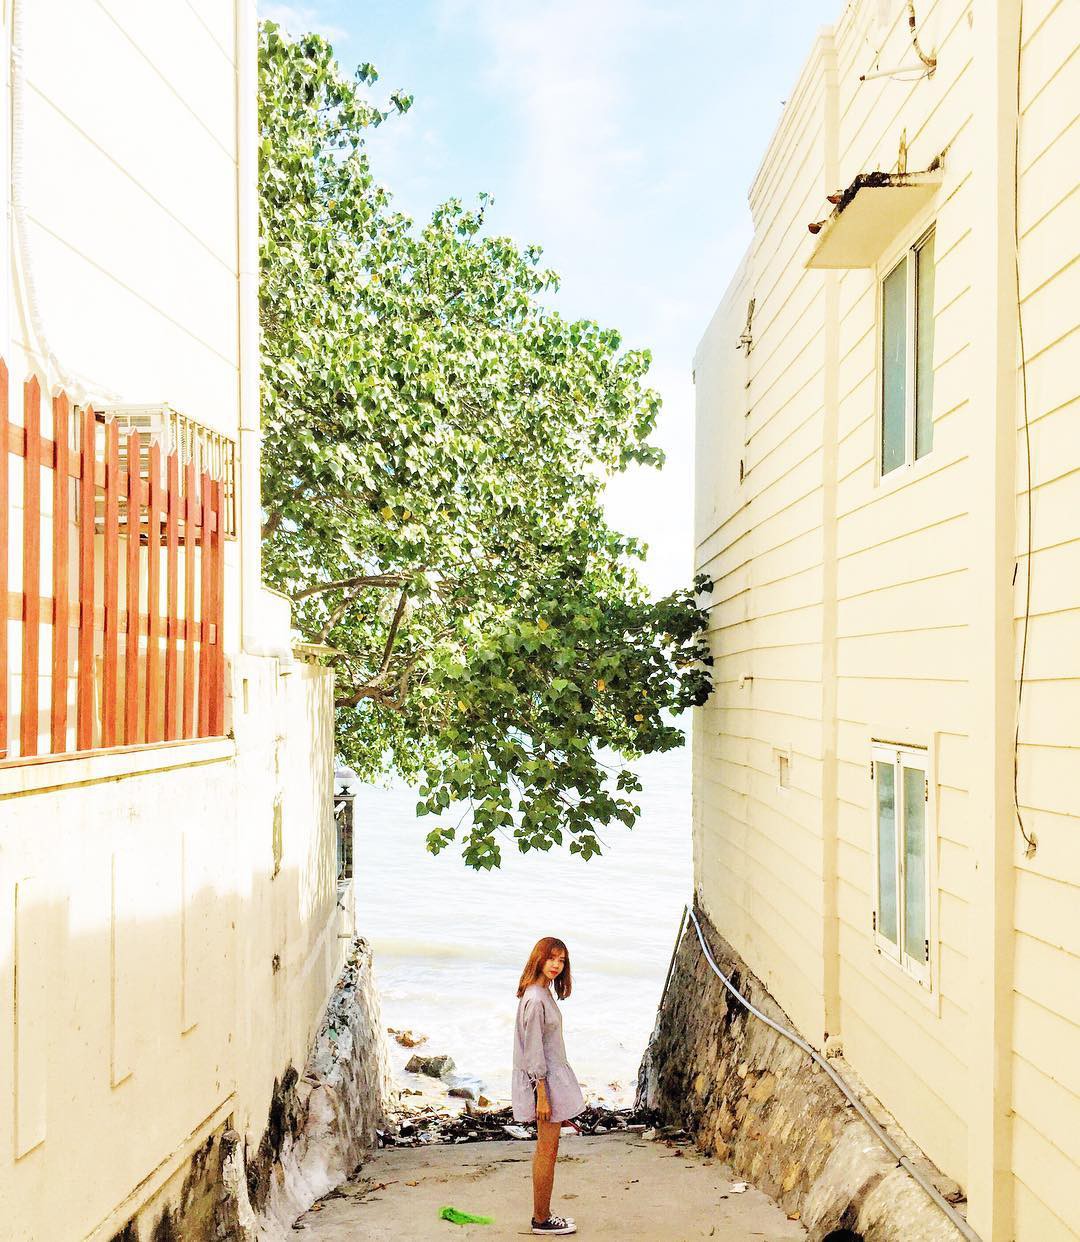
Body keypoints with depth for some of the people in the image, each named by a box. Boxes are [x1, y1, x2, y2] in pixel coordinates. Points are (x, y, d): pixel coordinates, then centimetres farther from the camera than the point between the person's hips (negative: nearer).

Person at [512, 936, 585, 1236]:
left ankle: (542, 1215, 24)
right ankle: (541, 1220, 9)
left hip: (553, 1074, 10)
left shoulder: (544, 994, 10)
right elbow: (533, 1051, -21)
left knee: (546, 1150, 16)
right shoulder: (535, 1000, -21)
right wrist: (542, 1095, -20)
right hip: (544, 1080, -10)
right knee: (547, 1151, -1)